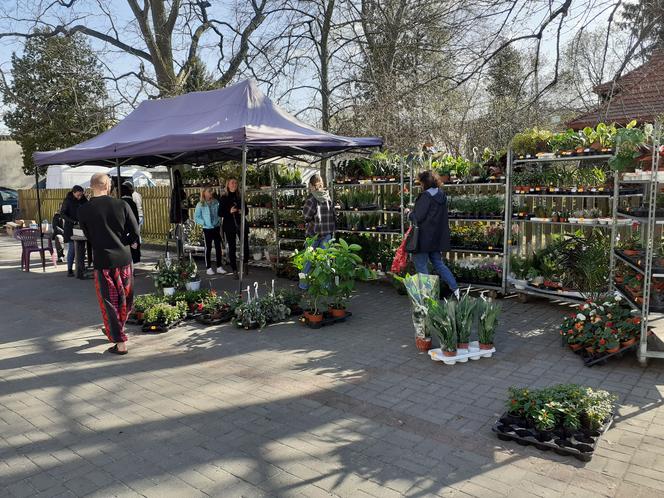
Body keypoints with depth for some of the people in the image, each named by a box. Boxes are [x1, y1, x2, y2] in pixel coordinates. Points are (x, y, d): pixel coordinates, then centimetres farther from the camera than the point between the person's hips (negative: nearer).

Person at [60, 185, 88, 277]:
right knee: (72, 248, -6)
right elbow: (62, 213, -10)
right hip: (70, 228, -4)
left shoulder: (82, 200, 7)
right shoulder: (68, 200, -5)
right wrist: (73, 221, -18)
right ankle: (69, 269, 1)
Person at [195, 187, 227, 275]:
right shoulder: (200, 205, -6)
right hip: (207, 229, -3)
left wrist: (219, 221, -2)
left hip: (216, 228, 3)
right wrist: (204, 222, -12)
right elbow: (196, 217, -4)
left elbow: (220, 214, 8)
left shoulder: (216, 202, 1)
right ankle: (209, 268, 14)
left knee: (218, 247, 5)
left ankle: (219, 267, 14)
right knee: (208, 248, 6)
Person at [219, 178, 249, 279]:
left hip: (241, 224, 2)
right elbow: (220, 213, -1)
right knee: (232, 248, 3)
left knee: (245, 245, -5)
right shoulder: (224, 198, 2)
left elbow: (246, 209, 14)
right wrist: (229, 211, -17)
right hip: (229, 225, -2)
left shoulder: (240, 196, 8)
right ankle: (234, 270, 11)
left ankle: (245, 263, 22)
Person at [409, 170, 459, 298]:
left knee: (421, 265, 4)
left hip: (425, 237, -8)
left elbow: (418, 217, -19)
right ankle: (454, 288, 13)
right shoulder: (442, 195, 8)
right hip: (438, 236, 8)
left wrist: (410, 215, 3)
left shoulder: (426, 196, -18)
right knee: (438, 263, 18)